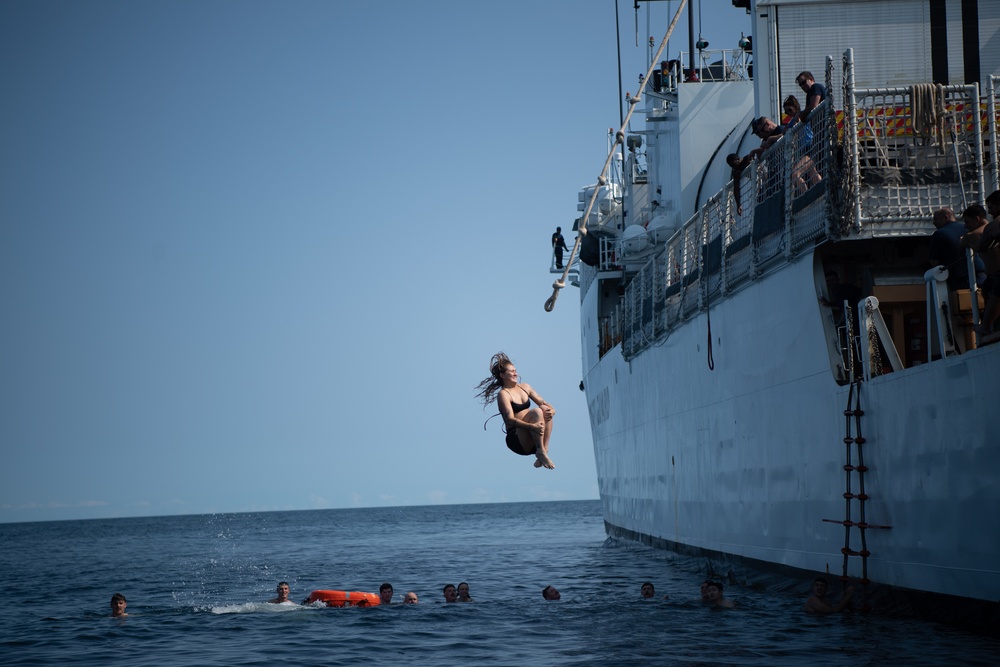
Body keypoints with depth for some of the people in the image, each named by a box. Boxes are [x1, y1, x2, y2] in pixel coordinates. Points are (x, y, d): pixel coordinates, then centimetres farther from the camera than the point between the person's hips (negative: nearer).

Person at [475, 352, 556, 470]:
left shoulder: (524, 387, 15)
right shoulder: (503, 394, -7)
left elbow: (543, 403, 13)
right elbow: (510, 420, -18)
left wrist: (552, 410, -12)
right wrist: (532, 426, -33)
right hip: (516, 440, -6)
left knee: (545, 410, -14)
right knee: (537, 412, -26)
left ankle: (544, 450, -18)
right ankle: (540, 452, -25)